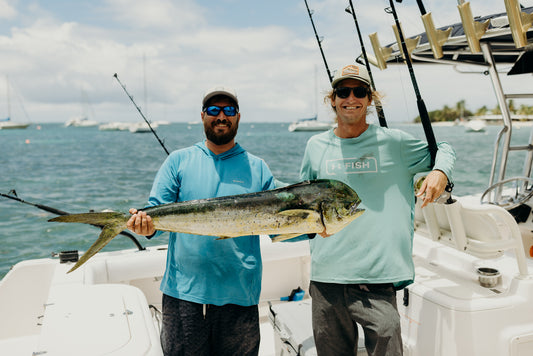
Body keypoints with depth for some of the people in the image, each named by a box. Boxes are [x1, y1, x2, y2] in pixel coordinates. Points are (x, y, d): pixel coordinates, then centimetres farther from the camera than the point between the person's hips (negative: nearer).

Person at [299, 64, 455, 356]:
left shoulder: (392, 142, 0)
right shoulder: (316, 146, 7)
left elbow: (442, 149, 14)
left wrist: (440, 172, -8)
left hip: (378, 280, -2)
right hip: (325, 276, 3)